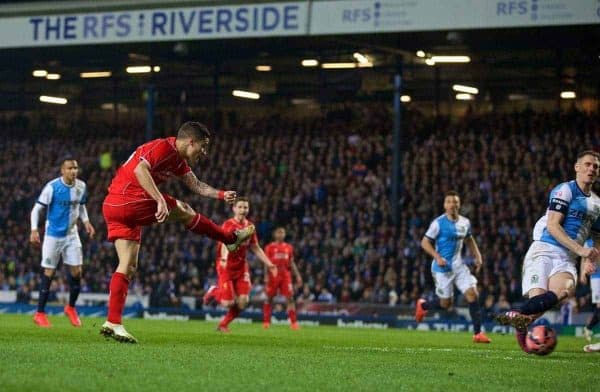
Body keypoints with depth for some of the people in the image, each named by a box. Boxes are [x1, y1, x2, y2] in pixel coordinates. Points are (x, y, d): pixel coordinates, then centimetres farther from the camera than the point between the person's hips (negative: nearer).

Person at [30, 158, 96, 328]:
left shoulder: (81, 186, 0)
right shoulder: (52, 187, -16)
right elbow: (37, 209, -11)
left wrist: (86, 221, 1)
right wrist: (34, 230, -22)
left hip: (71, 234, 4)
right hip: (53, 235, -4)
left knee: (77, 271, -2)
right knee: (49, 272, -2)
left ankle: (71, 307, 19)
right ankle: (40, 314, 6)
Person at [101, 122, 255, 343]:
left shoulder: (178, 161, 19)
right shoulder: (164, 147, -12)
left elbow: (197, 186, 21)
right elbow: (140, 169, -26)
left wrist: (221, 195, 5)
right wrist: (160, 200, -31)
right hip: (128, 202, -10)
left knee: (128, 267, 5)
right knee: (184, 212, 6)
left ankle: (113, 323, -1)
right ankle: (231, 238, 23)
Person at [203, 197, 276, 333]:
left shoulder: (249, 226, 7)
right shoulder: (228, 224, -12)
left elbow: (255, 248, 17)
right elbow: (225, 243, -29)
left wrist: (269, 264, 9)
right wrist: (224, 258, -50)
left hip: (241, 267, 5)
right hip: (226, 266, -5)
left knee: (243, 302, -7)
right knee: (228, 303, -10)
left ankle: (223, 324, 16)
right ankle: (214, 291, 25)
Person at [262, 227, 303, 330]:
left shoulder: (289, 247, 11)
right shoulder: (270, 247, 1)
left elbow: (292, 263, 15)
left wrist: (298, 275, 8)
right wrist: (266, 276, -9)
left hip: (285, 275, 2)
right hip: (273, 275, -2)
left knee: (290, 298, -6)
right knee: (269, 298, 4)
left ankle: (293, 322, -6)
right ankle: (266, 322, 13)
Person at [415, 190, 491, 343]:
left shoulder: (465, 222, 6)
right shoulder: (439, 223, -12)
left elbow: (469, 240, 23)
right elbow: (425, 242, -10)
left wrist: (477, 256, 10)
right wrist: (437, 257, -23)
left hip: (459, 266, 5)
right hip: (442, 268, -5)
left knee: (473, 294, -9)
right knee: (446, 303, 0)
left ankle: (477, 333, -6)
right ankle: (423, 305, 33)